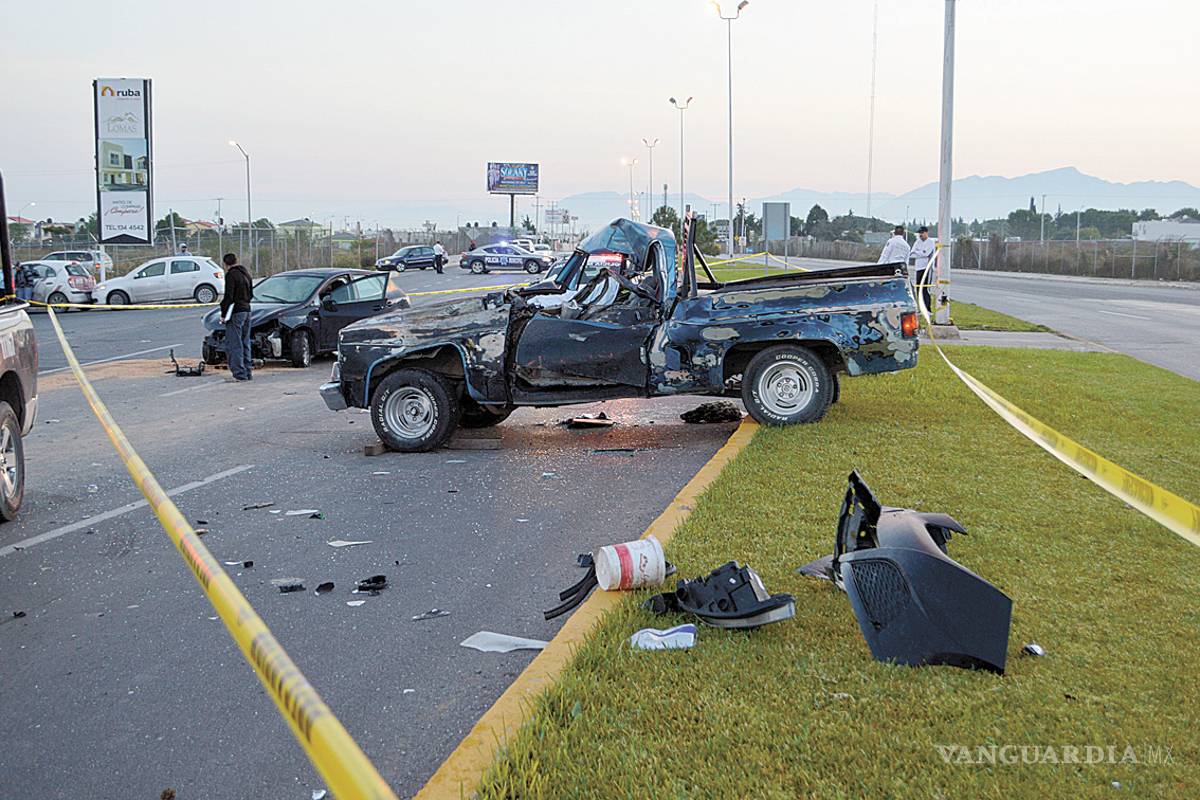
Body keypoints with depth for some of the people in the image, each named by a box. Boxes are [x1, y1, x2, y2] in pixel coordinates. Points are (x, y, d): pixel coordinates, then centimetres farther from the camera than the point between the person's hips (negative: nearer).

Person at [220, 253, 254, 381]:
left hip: (236, 313, -8)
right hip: (247, 310, 8)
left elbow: (228, 296, -17)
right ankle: (247, 373, 17)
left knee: (233, 344, -5)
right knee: (245, 343, 15)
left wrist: (223, 314, -11)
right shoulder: (246, 273, 13)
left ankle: (240, 374, -9)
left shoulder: (231, 275, -12)